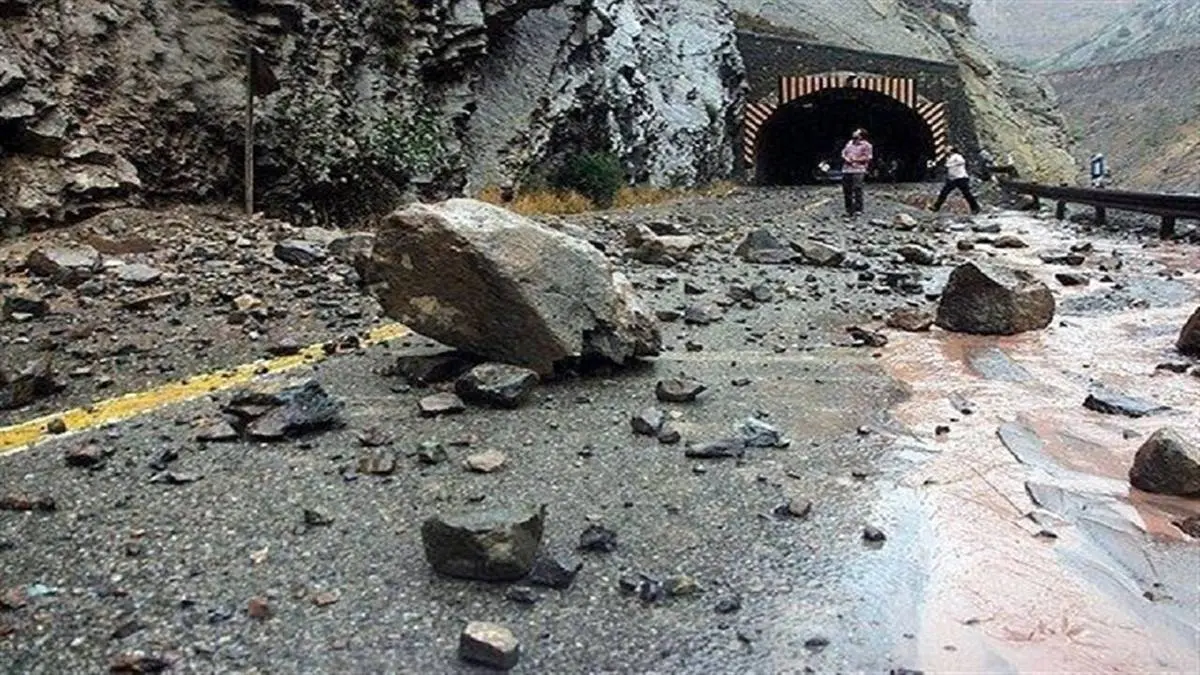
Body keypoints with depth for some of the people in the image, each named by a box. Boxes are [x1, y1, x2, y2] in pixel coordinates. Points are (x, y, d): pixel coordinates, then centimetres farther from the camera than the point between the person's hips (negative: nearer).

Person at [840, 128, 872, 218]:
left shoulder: (866, 145, -1)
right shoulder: (850, 143, 19)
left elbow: (868, 158, -7)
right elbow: (843, 153, 20)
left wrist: (856, 160, -13)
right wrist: (845, 158, -2)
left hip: (858, 171, -7)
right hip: (846, 170, 7)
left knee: (857, 189, -13)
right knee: (846, 190, 6)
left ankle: (858, 209, -10)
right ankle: (849, 210, 15)